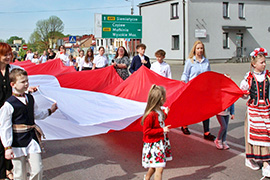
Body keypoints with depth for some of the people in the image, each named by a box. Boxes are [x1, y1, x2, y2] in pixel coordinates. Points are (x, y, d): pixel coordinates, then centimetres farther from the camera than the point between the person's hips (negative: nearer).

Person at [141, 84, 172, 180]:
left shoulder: (159, 111, 3)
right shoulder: (150, 115, -26)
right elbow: (146, 131, -25)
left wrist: (165, 114, 12)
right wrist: (162, 130, -25)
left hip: (162, 142, 9)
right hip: (153, 144, -9)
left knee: (155, 165, 22)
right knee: (159, 168, -8)